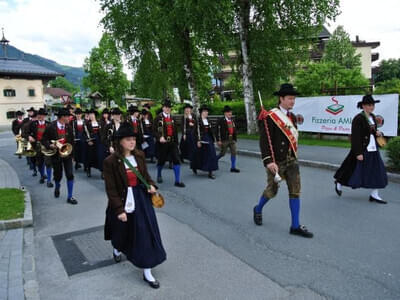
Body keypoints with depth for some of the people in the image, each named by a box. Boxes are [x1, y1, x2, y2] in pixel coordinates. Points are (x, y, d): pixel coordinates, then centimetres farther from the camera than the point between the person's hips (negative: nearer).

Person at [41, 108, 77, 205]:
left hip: (67, 154, 2)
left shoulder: (69, 127, 0)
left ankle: (70, 197, 5)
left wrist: (69, 151, 4)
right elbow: (44, 140, -5)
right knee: (58, 175, 11)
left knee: (70, 175, -5)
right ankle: (57, 187, 47)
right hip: (56, 155, -2)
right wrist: (50, 145, -22)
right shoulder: (51, 127, -10)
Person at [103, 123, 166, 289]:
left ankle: (147, 272, 16)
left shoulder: (139, 155, -3)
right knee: (122, 231, 20)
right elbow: (111, 189, -16)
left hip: (141, 199, 3)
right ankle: (117, 249, 58)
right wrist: (119, 210, -18)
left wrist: (151, 185, -8)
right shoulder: (110, 161, -17)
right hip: (123, 201, -3)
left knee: (146, 233, 2)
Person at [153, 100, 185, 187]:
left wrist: (176, 142, 13)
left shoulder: (172, 118, 12)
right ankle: (159, 176, 38)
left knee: (176, 160, -5)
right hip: (162, 143, -4)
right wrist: (159, 137, -27)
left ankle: (177, 181, 0)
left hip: (172, 142, 4)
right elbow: (155, 130, -10)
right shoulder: (158, 118, -4)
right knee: (161, 161, 10)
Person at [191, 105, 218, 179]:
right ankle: (194, 166, 34)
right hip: (202, 139, -6)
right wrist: (198, 141, -18)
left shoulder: (208, 121, 11)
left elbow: (210, 131, 14)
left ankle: (210, 173, 2)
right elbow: (197, 132, -13)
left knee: (211, 155, -1)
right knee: (200, 155, 5)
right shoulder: (198, 121, -9)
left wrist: (213, 139, 13)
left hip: (209, 139, 6)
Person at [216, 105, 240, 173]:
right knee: (222, 153, 2)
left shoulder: (232, 120, 12)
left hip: (232, 139, 6)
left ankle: (233, 167, 7)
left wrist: (235, 139, 14)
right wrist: (218, 140, -16)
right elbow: (218, 130, -12)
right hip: (224, 140, -6)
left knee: (234, 152, 0)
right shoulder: (221, 120, -8)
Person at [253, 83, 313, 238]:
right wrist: (268, 161, -26)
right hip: (276, 161, -6)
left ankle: (295, 226, 9)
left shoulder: (292, 116, 9)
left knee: (295, 191, 2)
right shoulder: (270, 117, -15)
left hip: (292, 160, 7)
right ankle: (258, 209, 37)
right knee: (272, 190, 7)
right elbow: (264, 141, -20)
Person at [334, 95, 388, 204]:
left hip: (373, 149, 8)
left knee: (377, 171, 3)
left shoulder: (372, 117, 10)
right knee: (355, 170, 4)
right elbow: (355, 137, -18)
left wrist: (378, 133, 1)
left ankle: (374, 195, 10)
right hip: (362, 149, -7)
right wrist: (358, 153, -21)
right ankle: (338, 182, 27)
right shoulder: (358, 119, -14)